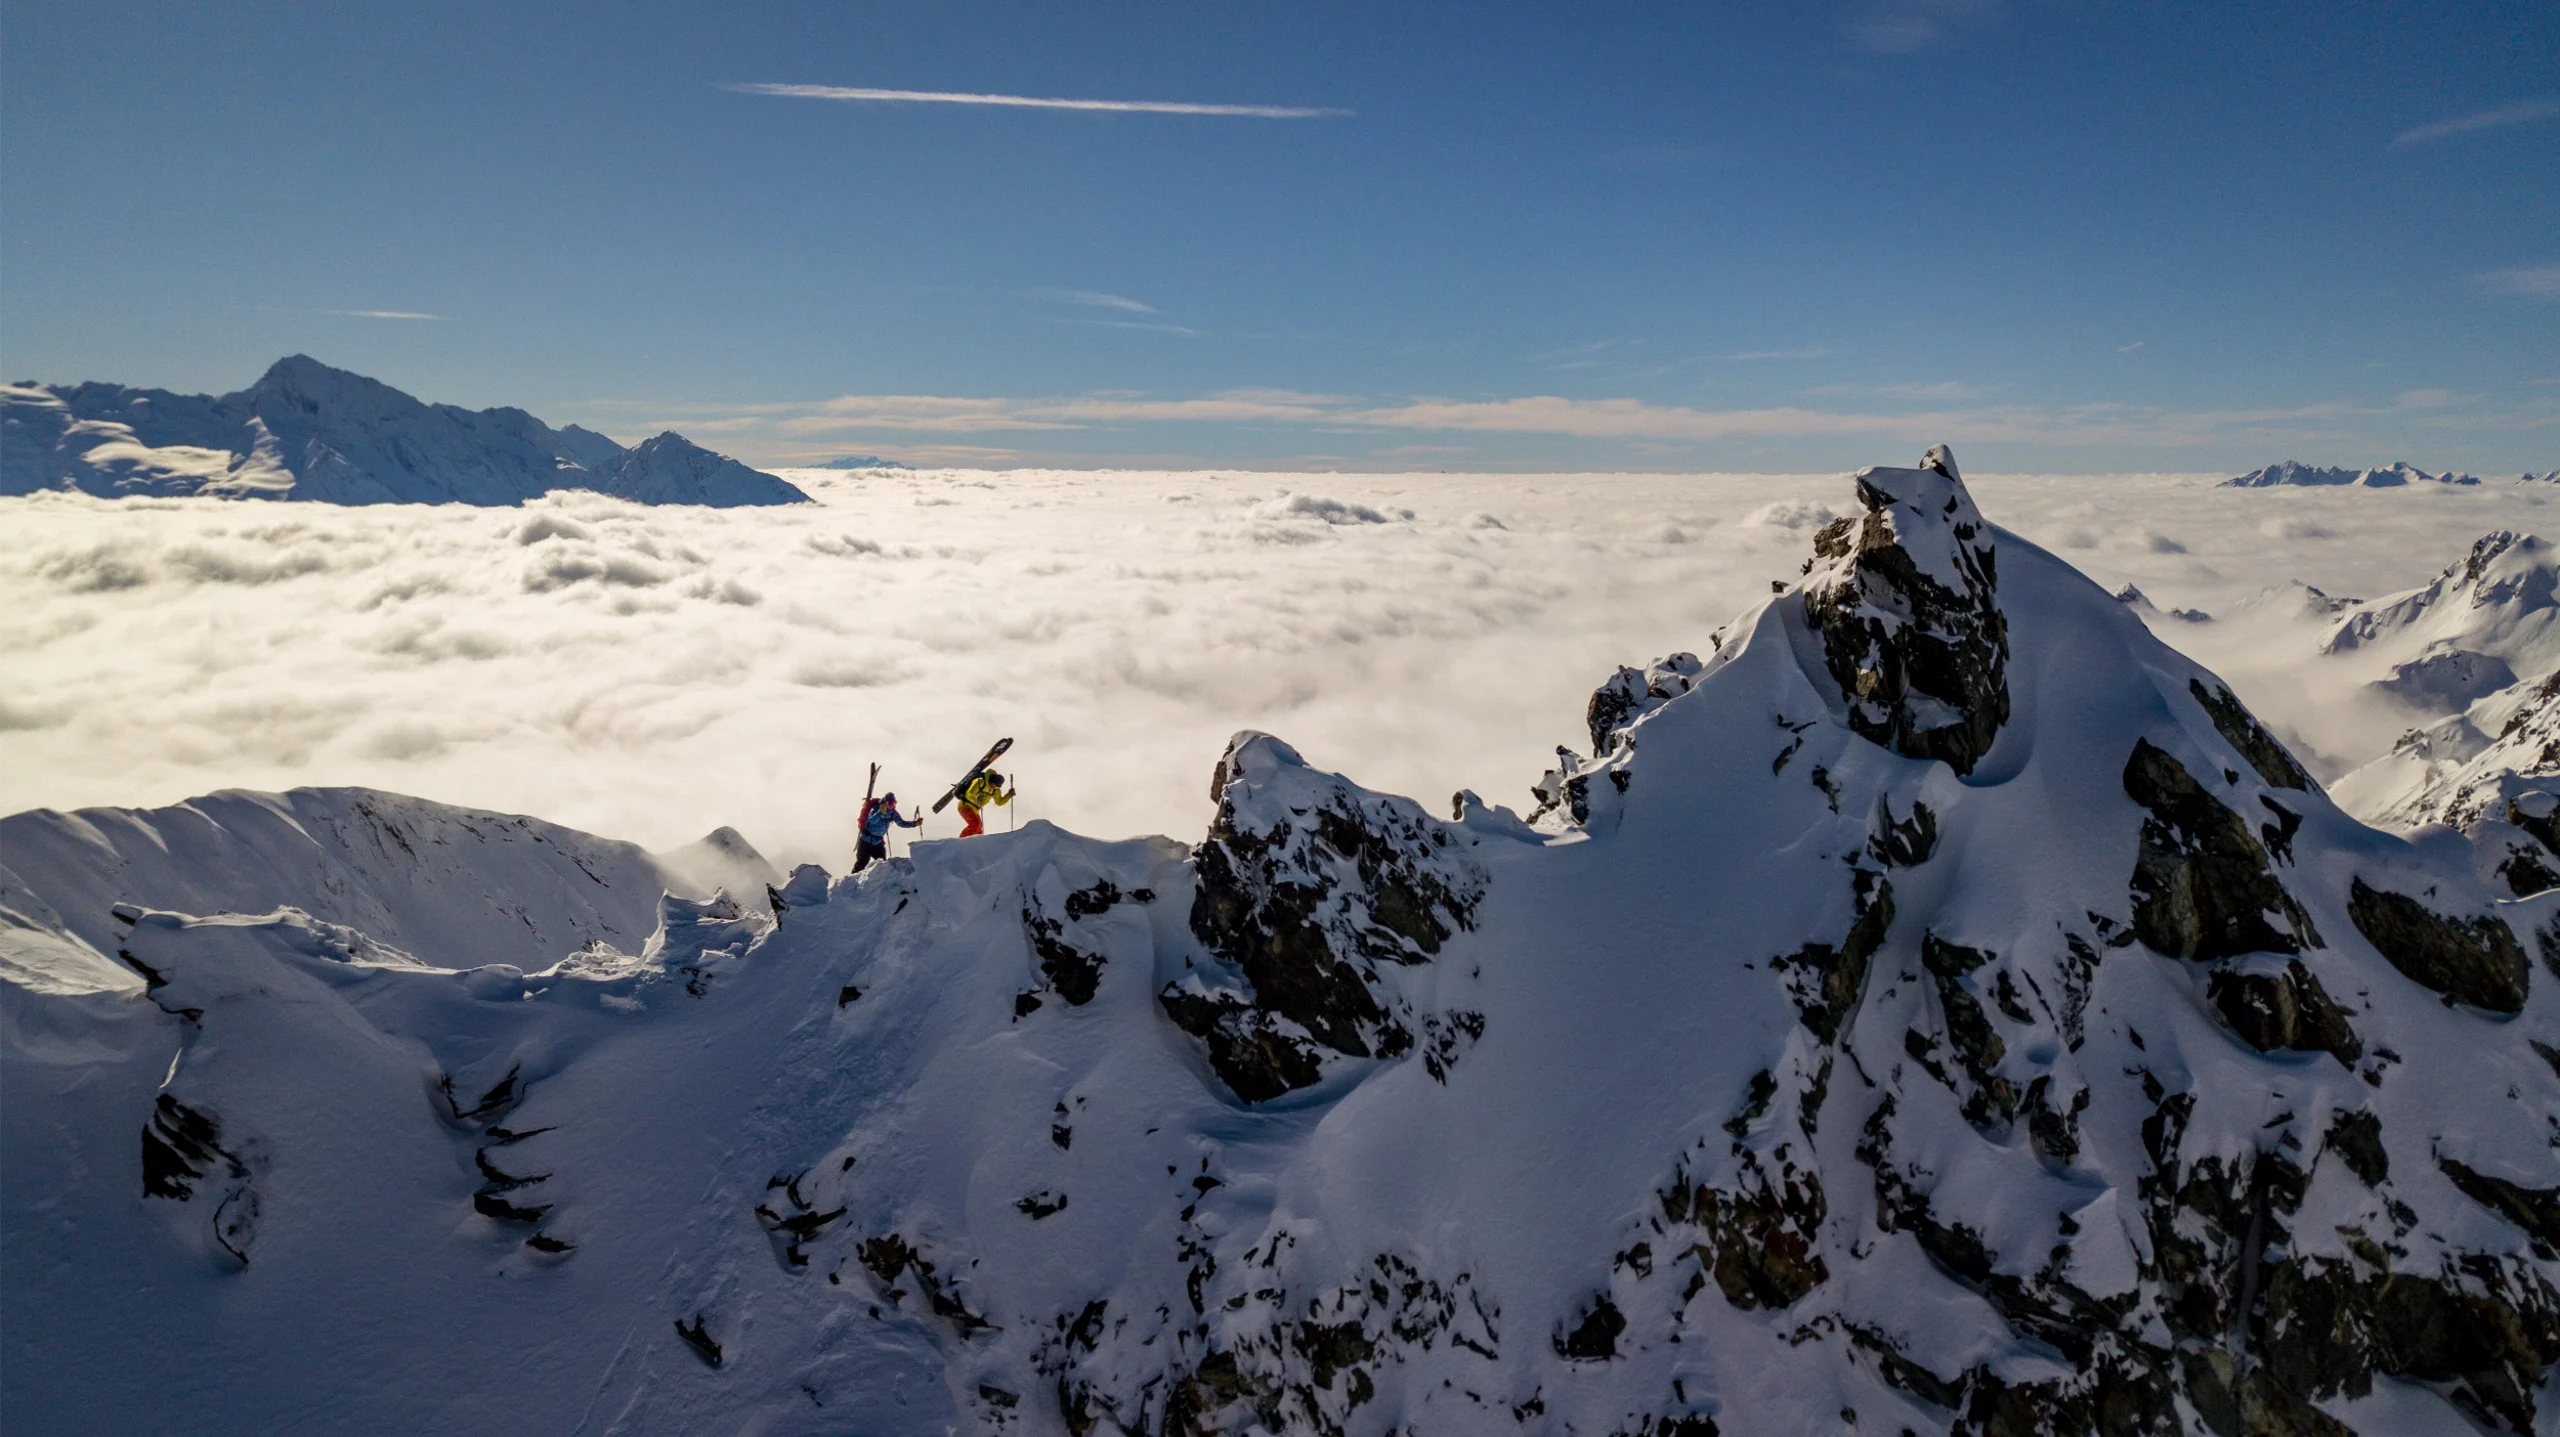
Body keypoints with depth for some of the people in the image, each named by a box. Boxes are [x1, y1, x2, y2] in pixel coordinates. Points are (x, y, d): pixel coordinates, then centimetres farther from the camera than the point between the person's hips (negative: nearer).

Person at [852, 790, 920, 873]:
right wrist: (880, 812, -53)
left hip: (878, 842, 6)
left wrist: (914, 823, -8)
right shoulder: (876, 809, -22)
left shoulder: (892, 812, -3)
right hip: (866, 841, -6)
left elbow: (901, 823, 5)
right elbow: (871, 821, -40)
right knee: (862, 863, -3)